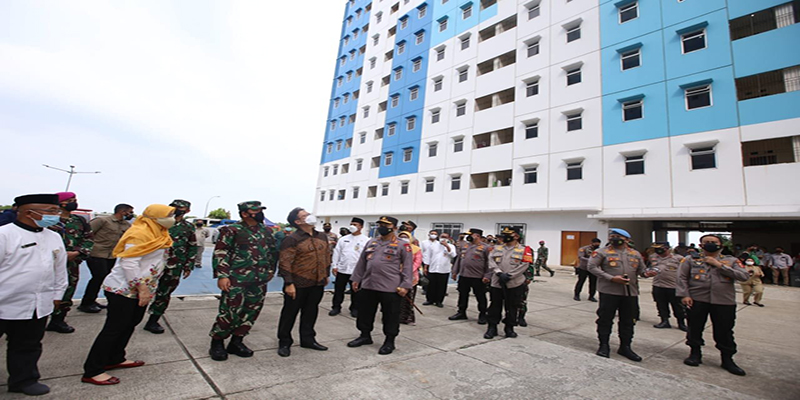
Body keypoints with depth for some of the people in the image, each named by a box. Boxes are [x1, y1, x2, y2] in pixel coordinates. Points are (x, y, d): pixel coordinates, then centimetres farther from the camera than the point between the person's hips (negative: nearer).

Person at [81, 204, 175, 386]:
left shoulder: (157, 233, 8)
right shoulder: (139, 234, -21)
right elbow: (129, 263, -25)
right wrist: (142, 288, -22)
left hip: (140, 289, 9)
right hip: (123, 289, -9)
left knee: (130, 323, 16)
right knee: (115, 327, -3)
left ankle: (115, 359, 30)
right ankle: (92, 372, 8)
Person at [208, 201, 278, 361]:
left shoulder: (266, 231, 11)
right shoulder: (231, 230, -6)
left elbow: (273, 251, 21)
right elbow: (220, 253, -9)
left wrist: (271, 269, 16)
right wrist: (222, 275, -15)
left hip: (259, 282, 6)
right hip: (236, 280, -6)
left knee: (251, 312, 10)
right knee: (230, 312, -1)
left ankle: (236, 342, 28)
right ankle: (217, 343, 22)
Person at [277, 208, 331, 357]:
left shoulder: (322, 236, 7)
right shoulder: (292, 239, -13)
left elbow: (327, 256, 16)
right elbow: (285, 263, -15)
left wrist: (326, 275, 17)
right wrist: (289, 283, -18)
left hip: (318, 283, 6)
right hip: (298, 284, -6)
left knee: (311, 312, 17)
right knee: (290, 313, 8)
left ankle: (308, 339, 33)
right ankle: (284, 342, 25)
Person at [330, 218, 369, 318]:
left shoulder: (366, 240, -4)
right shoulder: (343, 239, 8)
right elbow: (337, 252, 10)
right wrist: (335, 266, 4)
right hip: (342, 269, 3)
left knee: (355, 291, 9)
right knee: (338, 290, 11)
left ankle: (354, 308, 25)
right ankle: (336, 307, 26)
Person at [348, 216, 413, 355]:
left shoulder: (402, 245, -4)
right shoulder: (371, 242, 12)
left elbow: (408, 266, -6)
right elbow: (362, 262, 17)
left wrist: (405, 285, -12)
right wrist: (356, 279, 15)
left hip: (390, 288, -5)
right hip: (368, 286, 5)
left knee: (390, 316, 6)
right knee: (365, 312, 16)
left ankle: (389, 341, 23)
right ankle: (365, 336, 35)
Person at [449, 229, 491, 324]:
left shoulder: (486, 247, -7)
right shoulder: (464, 245, 12)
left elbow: (489, 263, -10)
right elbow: (458, 258, 16)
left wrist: (487, 276, -16)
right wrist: (455, 271, 14)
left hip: (478, 277, -5)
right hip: (463, 276, 6)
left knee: (480, 297, 7)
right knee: (462, 295, 14)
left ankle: (482, 315, 22)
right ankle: (461, 312, 27)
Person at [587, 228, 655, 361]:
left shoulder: (635, 254, 12)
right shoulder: (602, 252, -4)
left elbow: (640, 270, 18)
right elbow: (591, 267, -10)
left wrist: (646, 273, -7)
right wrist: (611, 278, -17)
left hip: (631, 292, 4)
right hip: (609, 291, -4)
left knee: (628, 321, 14)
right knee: (605, 319, 2)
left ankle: (625, 347, 28)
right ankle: (604, 345, 16)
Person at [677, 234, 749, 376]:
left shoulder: (731, 261, 8)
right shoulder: (691, 260, 3)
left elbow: (744, 276, -6)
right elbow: (682, 277, -1)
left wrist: (719, 265, -10)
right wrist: (684, 295, -9)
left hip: (724, 301, 1)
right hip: (697, 300, 0)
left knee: (724, 331, 8)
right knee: (695, 328, 8)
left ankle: (727, 359, 25)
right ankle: (695, 354, 24)